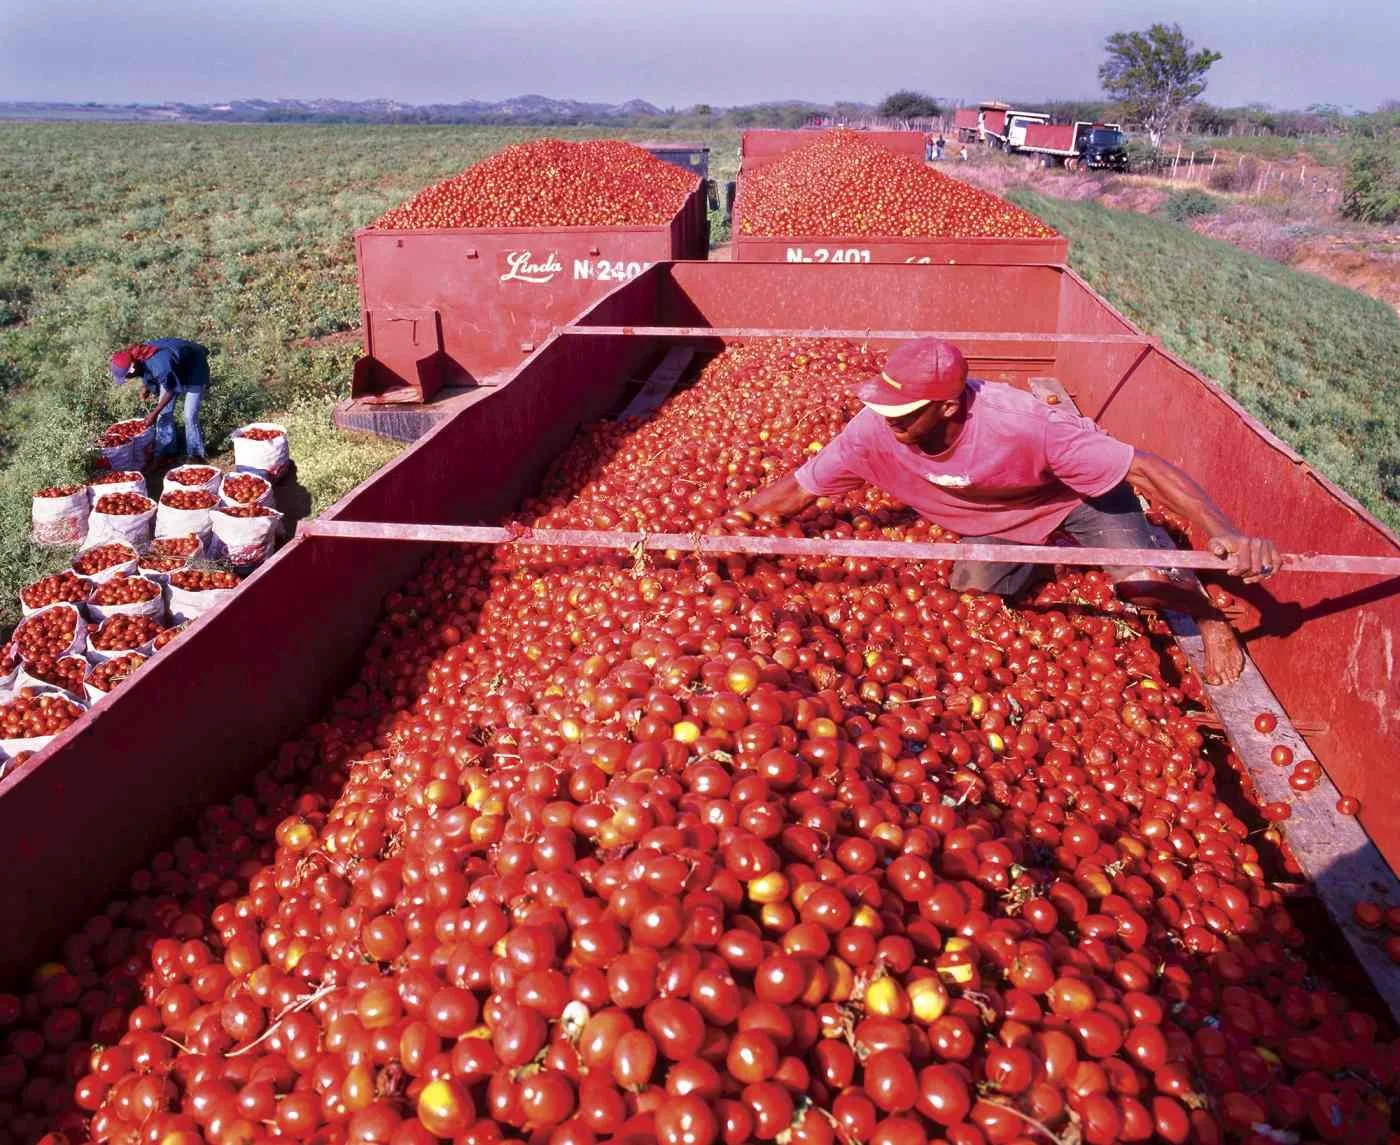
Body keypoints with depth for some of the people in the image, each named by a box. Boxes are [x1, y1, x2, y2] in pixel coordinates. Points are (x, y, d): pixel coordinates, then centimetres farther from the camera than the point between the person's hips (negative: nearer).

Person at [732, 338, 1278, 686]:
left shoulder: (1023, 424, -43)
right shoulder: (874, 433, -31)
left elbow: (1143, 468, -41)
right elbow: (801, 486, -18)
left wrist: (1227, 535, -51)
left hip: (1076, 494, -5)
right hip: (995, 519, 5)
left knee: (1141, 585, -23)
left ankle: (1206, 612, 14)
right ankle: (1036, 556, 30)